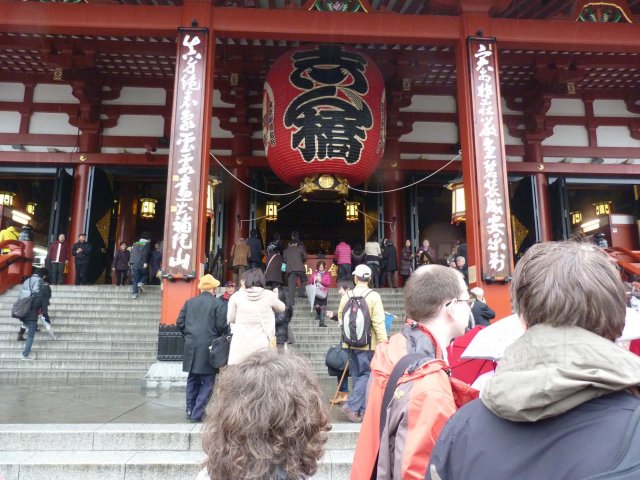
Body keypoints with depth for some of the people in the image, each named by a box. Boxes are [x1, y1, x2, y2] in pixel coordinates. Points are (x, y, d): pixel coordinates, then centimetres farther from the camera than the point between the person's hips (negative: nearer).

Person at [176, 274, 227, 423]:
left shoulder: (189, 302, 6)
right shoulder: (217, 303, -9)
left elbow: (180, 322, 6)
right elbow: (221, 326, -11)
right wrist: (219, 335, 9)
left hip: (191, 347, 5)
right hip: (209, 347, -5)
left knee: (192, 379, 18)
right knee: (207, 382, 4)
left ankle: (190, 410, 24)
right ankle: (197, 414, 2)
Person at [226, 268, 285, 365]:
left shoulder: (237, 296, -3)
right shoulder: (269, 295, -3)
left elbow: (230, 319, 9)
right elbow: (282, 308, 17)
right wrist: (275, 297, 34)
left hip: (241, 344, 1)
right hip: (262, 344, 0)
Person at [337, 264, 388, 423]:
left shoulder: (346, 296, 0)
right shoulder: (373, 296, -12)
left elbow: (341, 319, 9)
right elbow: (378, 323, -14)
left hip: (351, 344, 4)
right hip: (368, 344, -4)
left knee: (356, 376, 14)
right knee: (366, 375, 5)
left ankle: (361, 409, 21)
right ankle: (351, 405, -4)